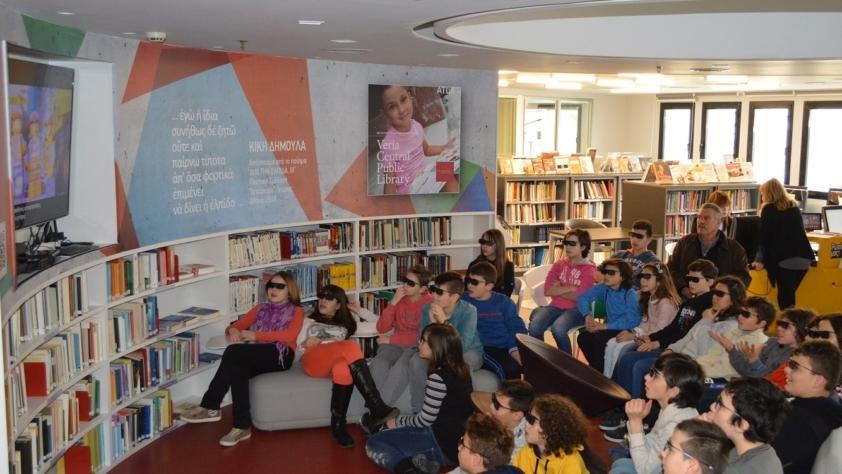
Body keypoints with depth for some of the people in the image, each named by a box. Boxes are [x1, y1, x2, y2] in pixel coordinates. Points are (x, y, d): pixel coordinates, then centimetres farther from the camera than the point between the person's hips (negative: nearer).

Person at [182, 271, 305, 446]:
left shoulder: (296, 311, 14)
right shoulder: (260, 309, 29)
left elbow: (289, 335, -7)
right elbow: (235, 326, 22)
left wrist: (255, 335, -14)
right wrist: (233, 331, -5)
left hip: (281, 355, -5)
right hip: (258, 356, 5)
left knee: (233, 351, -30)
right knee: (237, 368, -34)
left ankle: (210, 406, -25)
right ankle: (242, 426, -35)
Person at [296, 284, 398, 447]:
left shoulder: (344, 326, 36)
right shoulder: (309, 321, 35)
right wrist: (306, 344, 2)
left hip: (334, 363, 2)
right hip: (312, 360, -2)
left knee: (344, 368, -43)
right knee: (352, 346, -35)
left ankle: (338, 425, -38)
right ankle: (377, 407, -45)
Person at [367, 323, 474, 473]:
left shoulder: (438, 377, -22)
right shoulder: (461, 368, 4)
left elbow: (425, 420, -13)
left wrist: (398, 421, 2)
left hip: (444, 445, -9)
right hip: (461, 440, 10)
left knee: (373, 444, -3)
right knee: (391, 434, 25)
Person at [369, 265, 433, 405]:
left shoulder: (429, 304, -10)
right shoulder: (399, 298, 4)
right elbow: (381, 329, 1)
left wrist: (390, 340, -9)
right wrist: (393, 302, -11)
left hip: (417, 346, -4)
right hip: (395, 344, 4)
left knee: (400, 367, -34)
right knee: (379, 363, -28)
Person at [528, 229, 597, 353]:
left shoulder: (589, 269, -2)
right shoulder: (559, 264, 11)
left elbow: (579, 297, -13)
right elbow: (547, 290, -1)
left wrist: (558, 290, -1)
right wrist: (571, 287, -9)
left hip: (576, 310, -4)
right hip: (555, 307, 4)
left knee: (557, 329, -35)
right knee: (534, 327, -27)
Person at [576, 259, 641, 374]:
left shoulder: (631, 295, -19)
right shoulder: (603, 288, -2)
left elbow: (631, 321, -29)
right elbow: (582, 298, -2)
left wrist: (604, 326, -29)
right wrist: (588, 316, -20)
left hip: (626, 330, -6)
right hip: (610, 327, 6)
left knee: (597, 339, -28)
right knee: (583, 337, -16)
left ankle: (602, 373, -6)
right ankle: (596, 369, 4)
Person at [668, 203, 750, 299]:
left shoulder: (734, 248, 11)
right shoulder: (684, 243, 16)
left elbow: (744, 278, 6)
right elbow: (671, 270, 12)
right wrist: (684, 289, -7)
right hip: (686, 300, 1)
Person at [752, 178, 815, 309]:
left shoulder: (768, 209, 1)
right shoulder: (795, 207, 18)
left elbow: (764, 237, -1)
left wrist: (760, 260, 5)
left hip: (783, 259, -5)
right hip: (803, 257, 5)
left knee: (785, 296, -2)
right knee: (789, 294, 14)